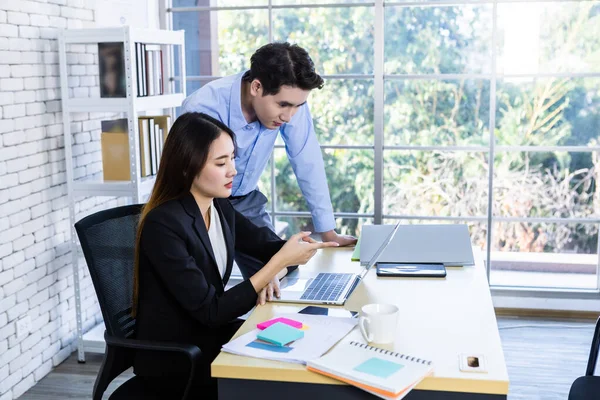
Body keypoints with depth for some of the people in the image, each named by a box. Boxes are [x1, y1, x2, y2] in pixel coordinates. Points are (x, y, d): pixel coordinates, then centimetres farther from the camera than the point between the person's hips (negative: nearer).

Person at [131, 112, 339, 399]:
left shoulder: (219, 207, -1)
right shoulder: (163, 225, -25)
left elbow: (266, 243, 10)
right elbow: (211, 311, -25)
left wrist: (274, 271, -14)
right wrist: (279, 262, -26)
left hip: (212, 335, 7)